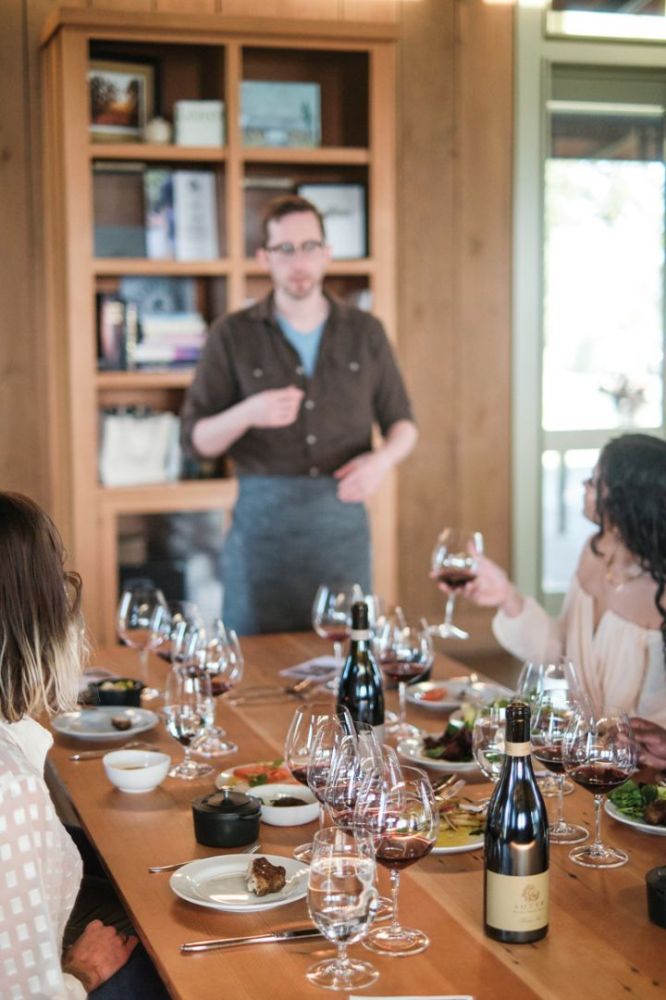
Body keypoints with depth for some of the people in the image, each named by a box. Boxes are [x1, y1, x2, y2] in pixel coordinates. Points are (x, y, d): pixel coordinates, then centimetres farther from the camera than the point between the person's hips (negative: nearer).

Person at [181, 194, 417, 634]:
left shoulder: (365, 332, 8)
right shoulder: (232, 336, 3)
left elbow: (402, 423, 13)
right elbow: (197, 440, 2)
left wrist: (382, 458, -9)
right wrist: (246, 414, -18)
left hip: (343, 513, 2)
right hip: (263, 517, -1)